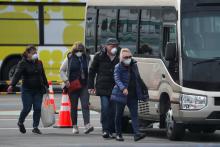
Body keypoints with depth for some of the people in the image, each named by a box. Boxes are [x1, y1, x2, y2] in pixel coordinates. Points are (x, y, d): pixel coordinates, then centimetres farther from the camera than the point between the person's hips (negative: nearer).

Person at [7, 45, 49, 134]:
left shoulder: (39, 63, 11)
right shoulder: (23, 63, -6)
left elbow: (43, 75, 21)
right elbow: (17, 74, -19)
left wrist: (46, 86, 23)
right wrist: (12, 85, -32)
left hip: (38, 90, 4)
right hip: (27, 90, -4)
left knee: (38, 108, -2)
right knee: (27, 108, -5)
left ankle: (35, 127, 5)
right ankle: (20, 122, 22)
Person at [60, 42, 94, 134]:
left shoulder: (86, 58, 5)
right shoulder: (69, 59, 1)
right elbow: (62, 70, 9)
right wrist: (66, 80, -4)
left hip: (84, 86, 0)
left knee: (85, 105, -11)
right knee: (74, 107, 7)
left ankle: (87, 125, -21)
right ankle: (74, 126, 15)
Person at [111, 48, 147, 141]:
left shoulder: (134, 66, 10)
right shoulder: (118, 67, -5)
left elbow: (138, 79, 17)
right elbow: (117, 79, -17)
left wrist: (140, 92, 16)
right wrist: (123, 88, -35)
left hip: (133, 95, 4)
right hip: (121, 94, -4)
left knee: (134, 114, -6)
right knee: (119, 115, 7)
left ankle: (137, 134, -15)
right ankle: (118, 134, 18)